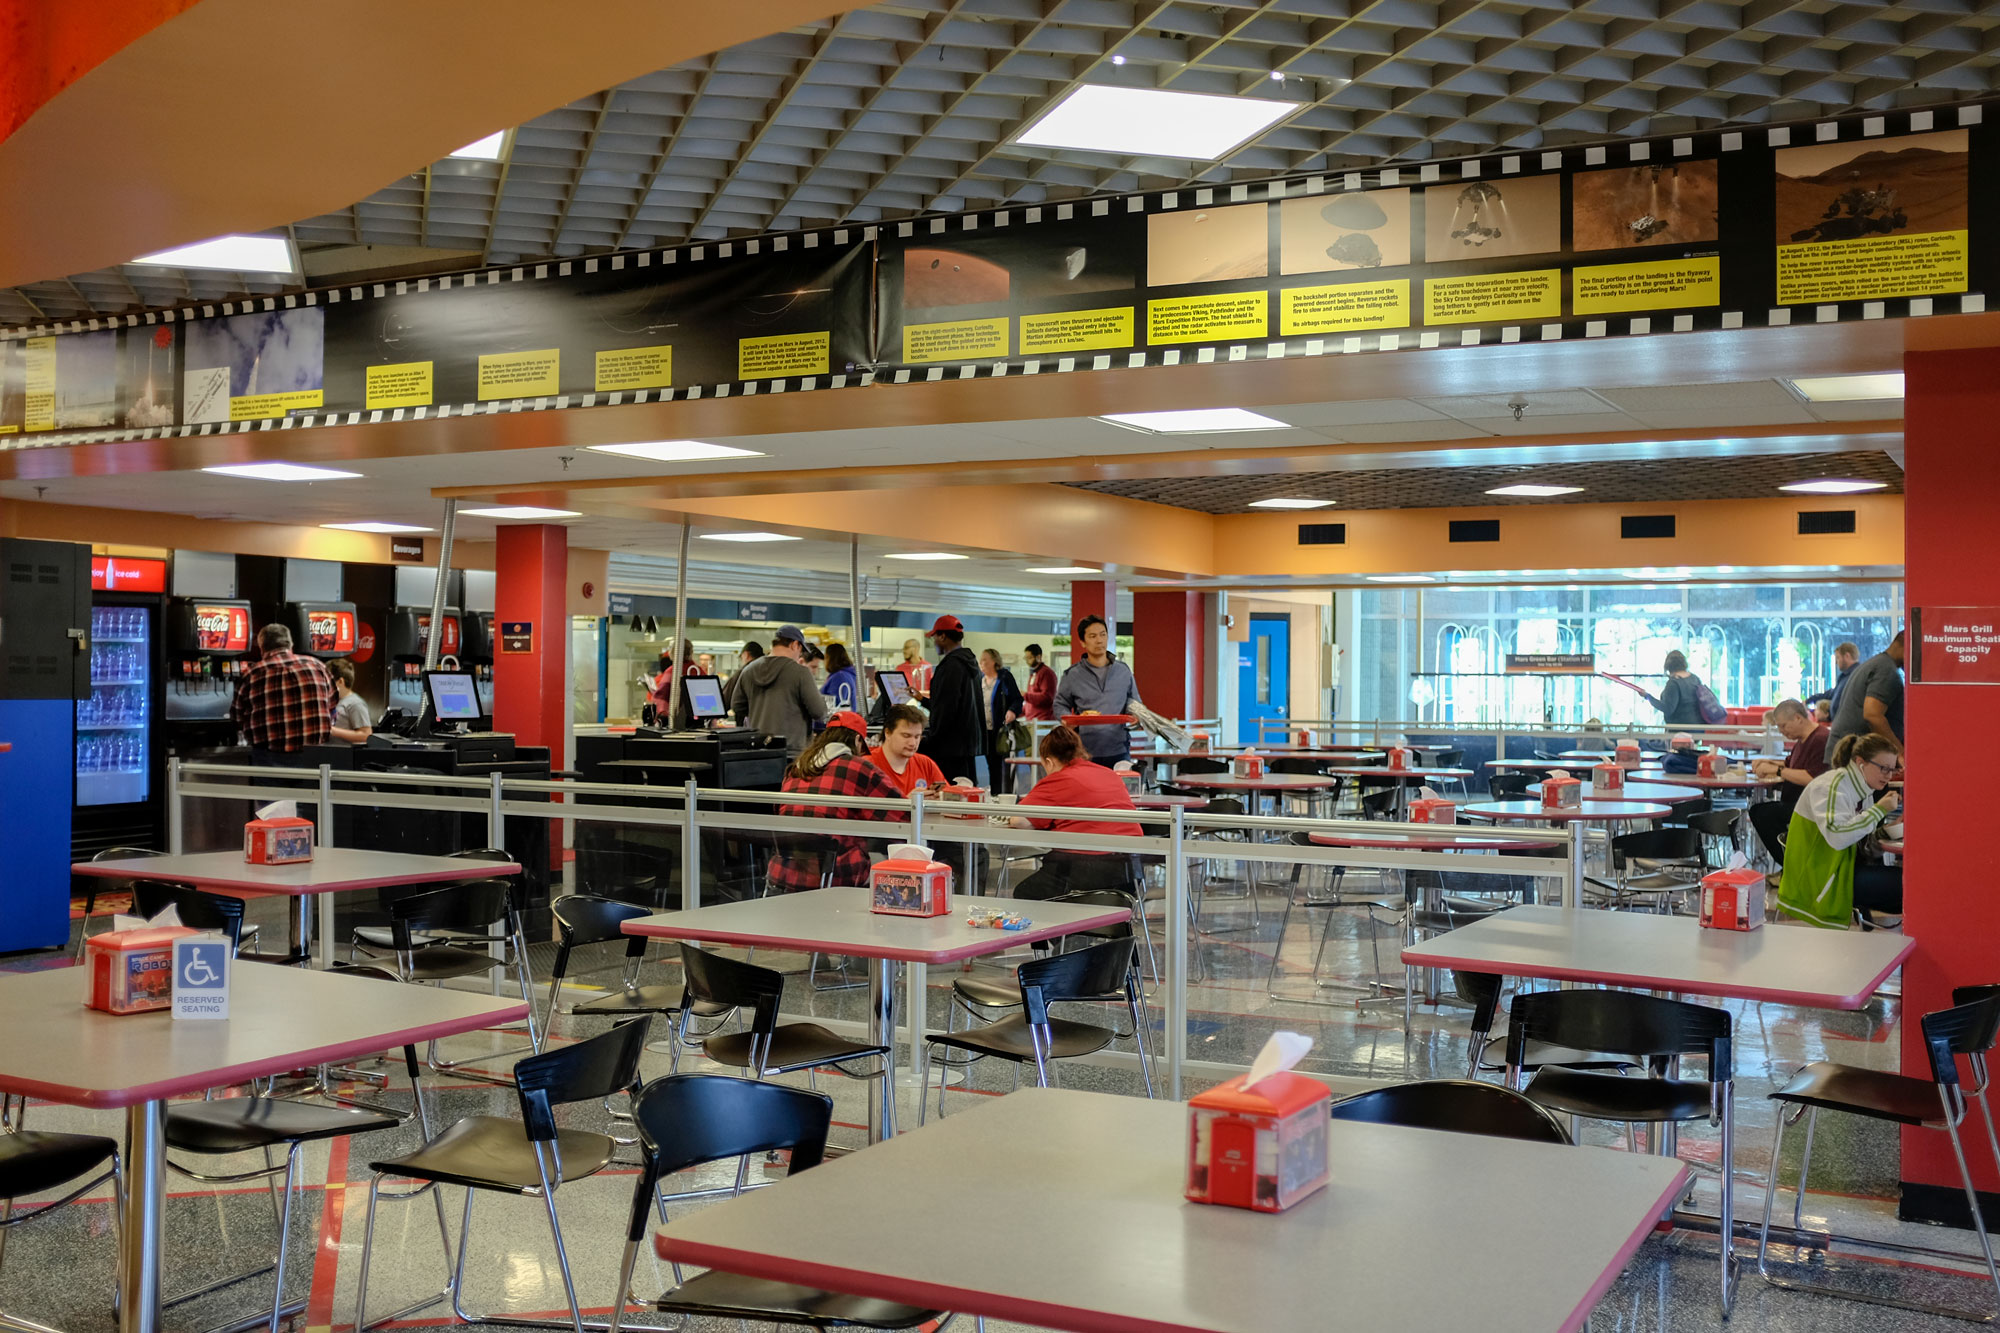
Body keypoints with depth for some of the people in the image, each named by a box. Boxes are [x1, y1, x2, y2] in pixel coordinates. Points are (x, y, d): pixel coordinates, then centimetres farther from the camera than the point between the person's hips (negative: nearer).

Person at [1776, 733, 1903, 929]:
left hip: (1844, 868, 9)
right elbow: (1837, 837, -30)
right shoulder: (1832, 786, -15)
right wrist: (1878, 810, -22)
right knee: (1903, 883, -18)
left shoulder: (1862, 790, 12)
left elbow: (1862, 840, 12)